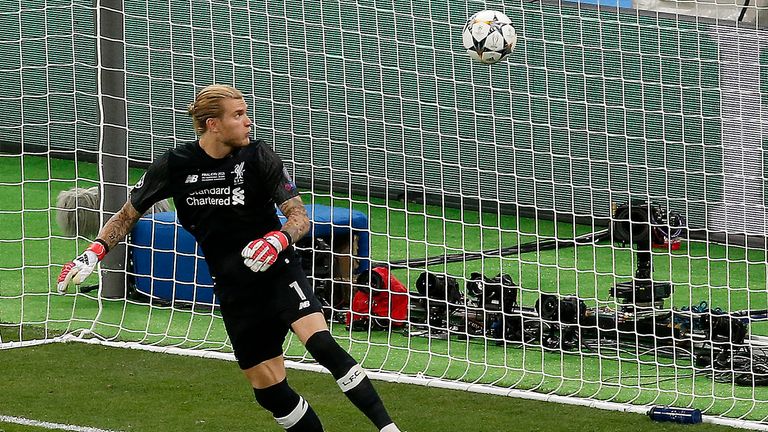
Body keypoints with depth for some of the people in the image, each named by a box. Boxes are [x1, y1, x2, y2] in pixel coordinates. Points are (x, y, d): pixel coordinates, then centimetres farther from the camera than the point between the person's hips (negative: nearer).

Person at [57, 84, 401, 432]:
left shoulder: (257, 156, -10)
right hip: (234, 291, 3)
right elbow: (127, 215, 8)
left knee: (321, 343, -27)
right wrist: (93, 254, -7)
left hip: (278, 271, -3)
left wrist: (279, 240, -32)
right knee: (268, 388, 1)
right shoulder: (175, 166, -5)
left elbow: (299, 217, -10)